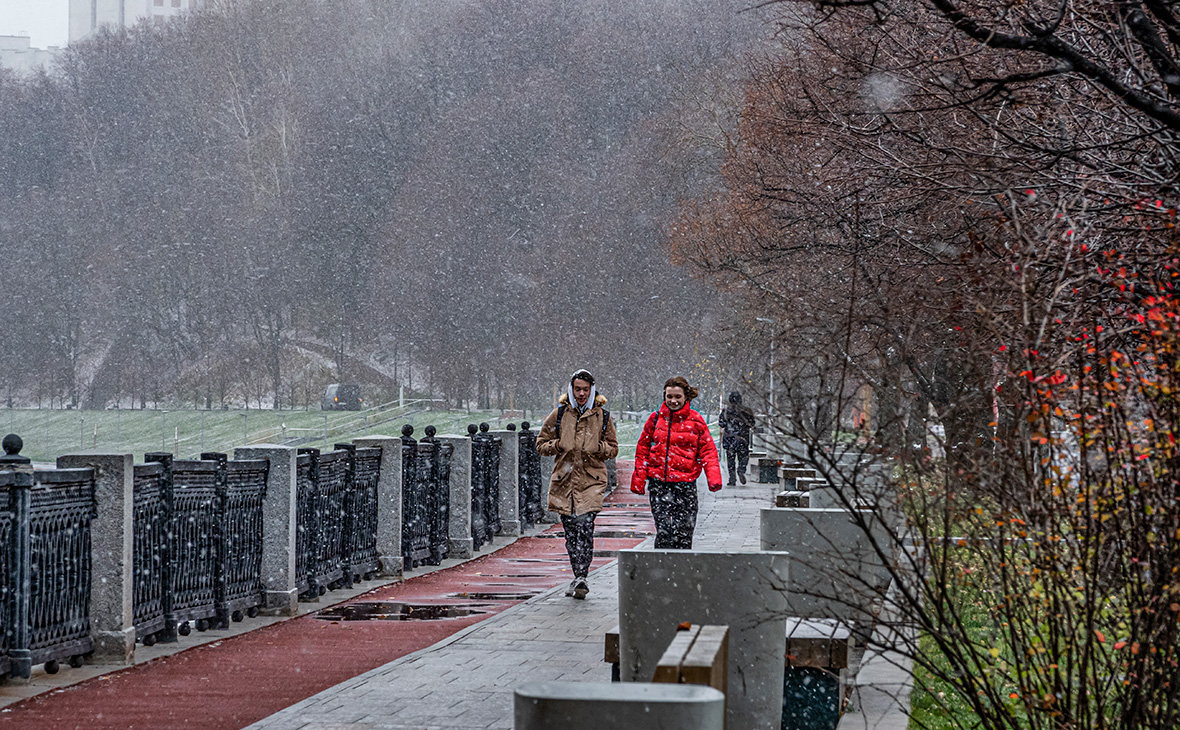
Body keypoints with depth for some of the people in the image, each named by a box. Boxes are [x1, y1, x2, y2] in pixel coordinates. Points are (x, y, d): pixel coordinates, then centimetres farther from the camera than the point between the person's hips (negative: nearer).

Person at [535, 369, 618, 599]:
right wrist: (558, 445, -8)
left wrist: (599, 447, -7)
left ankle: (582, 577, -16)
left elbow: (613, 449, 14)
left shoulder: (602, 416, 6)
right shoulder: (559, 414, 6)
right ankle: (579, 577, 19)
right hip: (564, 479, 2)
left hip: (591, 480, -2)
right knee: (570, 530, 6)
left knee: (584, 525, -17)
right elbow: (541, 444, 12)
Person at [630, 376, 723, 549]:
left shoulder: (695, 421, 2)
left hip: (686, 483, 0)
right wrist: (638, 480, 7)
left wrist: (714, 478, -12)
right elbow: (642, 450, 12)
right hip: (659, 483, 0)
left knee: (684, 532, 1)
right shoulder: (656, 419, 6)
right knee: (663, 530, -10)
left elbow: (708, 451, 2)